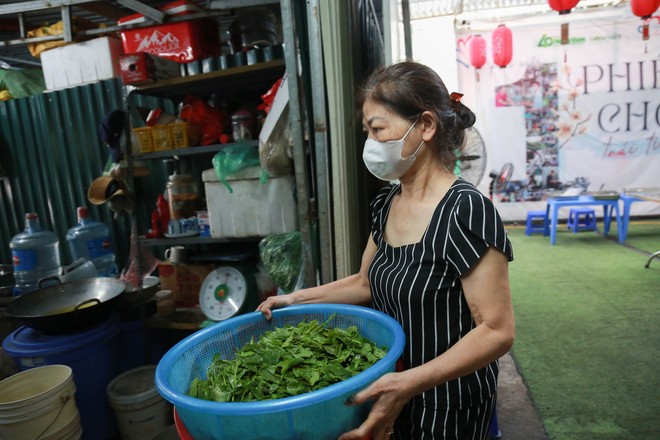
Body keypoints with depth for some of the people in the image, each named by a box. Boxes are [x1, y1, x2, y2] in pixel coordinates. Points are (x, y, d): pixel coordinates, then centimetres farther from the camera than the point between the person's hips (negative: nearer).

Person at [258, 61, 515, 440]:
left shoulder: (466, 210, -23)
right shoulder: (386, 203, -1)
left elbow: (497, 331, -22)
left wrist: (409, 383, -32)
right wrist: (298, 299, 2)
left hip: (448, 407, -6)